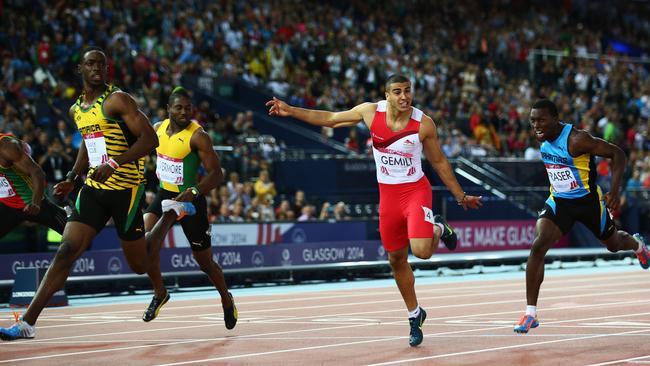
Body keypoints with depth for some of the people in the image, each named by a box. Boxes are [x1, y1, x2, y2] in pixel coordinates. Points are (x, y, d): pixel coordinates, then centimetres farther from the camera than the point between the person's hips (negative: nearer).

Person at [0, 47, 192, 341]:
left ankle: (172, 213, 36)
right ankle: (27, 322, -15)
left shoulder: (117, 100, -11)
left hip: (125, 190, -5)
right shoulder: (76, 109, 11)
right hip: (93, 188, 5)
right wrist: (72, 178, 18)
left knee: (139, 265, 8)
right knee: (66, 251, -11)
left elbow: (150, 139, -18)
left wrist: (114, 163, -28)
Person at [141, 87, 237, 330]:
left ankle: (226, 299, 35)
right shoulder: (159, 128, 1)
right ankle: (159, 293, 0)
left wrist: (194, 191, -37)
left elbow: (217, 174, -23)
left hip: (191, 199, -5)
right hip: (165, 195, 5)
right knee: (146, 240, -21)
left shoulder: (198, 136, -19)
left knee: (204, 261, 7)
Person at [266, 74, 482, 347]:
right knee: (396, 260, 11)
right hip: (388, 194, 3)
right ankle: (414, 315, 30)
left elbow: (439, 162, 1)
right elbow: (330, 119, 5)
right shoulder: (371, 112, -7)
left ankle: (438, 229, 12)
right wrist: (290, 111, 1)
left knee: (421, 251, -25)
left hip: (416, 190, -3)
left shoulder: (424, 124, -12)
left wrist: (461, 196, 6)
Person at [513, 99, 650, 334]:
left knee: (613, 245, 21)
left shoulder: (577, 140, -28)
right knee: (538, 247, -19)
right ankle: (530, 314, -16)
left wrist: (614, 191, -31)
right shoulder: (543, 138, -7)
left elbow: (617, 154, -23)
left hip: (588, 200, -4)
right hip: (559, 201, 4)